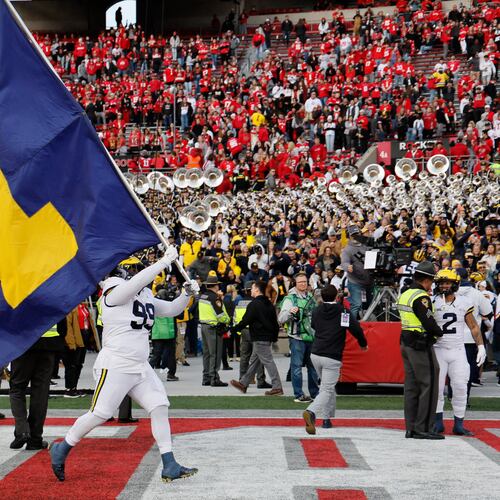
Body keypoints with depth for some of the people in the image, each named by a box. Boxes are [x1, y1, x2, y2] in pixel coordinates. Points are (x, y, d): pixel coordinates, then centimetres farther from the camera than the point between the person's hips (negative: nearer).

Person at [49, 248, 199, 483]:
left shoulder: (146, 297, 13)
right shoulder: (116, 291, -13)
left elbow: (171, 309, 19)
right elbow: (136, 282, -31)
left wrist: (187, 293, 0)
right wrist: (166, 260, -30)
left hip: (140, 367, 8)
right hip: (116, 365, -8)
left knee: (160, 407, -3)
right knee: (99, 415, -4)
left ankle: (169, 466, -1)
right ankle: (62, 449, 17)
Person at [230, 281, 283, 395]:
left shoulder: (254, 304, -15)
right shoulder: (269, 304, 12)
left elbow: (245, 321, -16)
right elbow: (275, 322, 15)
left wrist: (232, 329, -4)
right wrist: (274, 337, 21)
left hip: (259, 338, -9)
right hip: (268, 337, 9)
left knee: (268, 361, -8)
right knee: (254, 361, 16)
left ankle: (277, 387, -9)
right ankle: (243, 384, 26)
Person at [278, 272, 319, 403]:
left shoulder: (310, 298, 14)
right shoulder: (290, 299, -5)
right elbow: (281, 319, -12)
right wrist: (289, 312, -29)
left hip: (311, 337, 6)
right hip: (297, 337, -6)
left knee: (312, 366, 12)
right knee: (297, 366, -4)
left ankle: (314, 393, 21)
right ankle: (298, 395, 0)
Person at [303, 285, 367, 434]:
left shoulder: (317, 311, 8)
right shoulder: (343, 312, -5)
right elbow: (356, 329, -7)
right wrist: (363, 344, 11)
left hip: (315, 354, 5)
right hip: (332, 358, -5)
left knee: (327, 386, 23)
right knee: (327, 390, -7)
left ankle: (327, 418, 21)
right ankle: (311, 412, -32)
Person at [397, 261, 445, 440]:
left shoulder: (404, 295, 12)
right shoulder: (421, 297, -16)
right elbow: (429, 323, -20)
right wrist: (440, 332, -2)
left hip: (406, 343, 9)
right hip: (421, 346, -9)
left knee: (411, 386, 11)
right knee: (429, 385, -3)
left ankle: (411, 427, 14)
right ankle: (423, 428, -2)